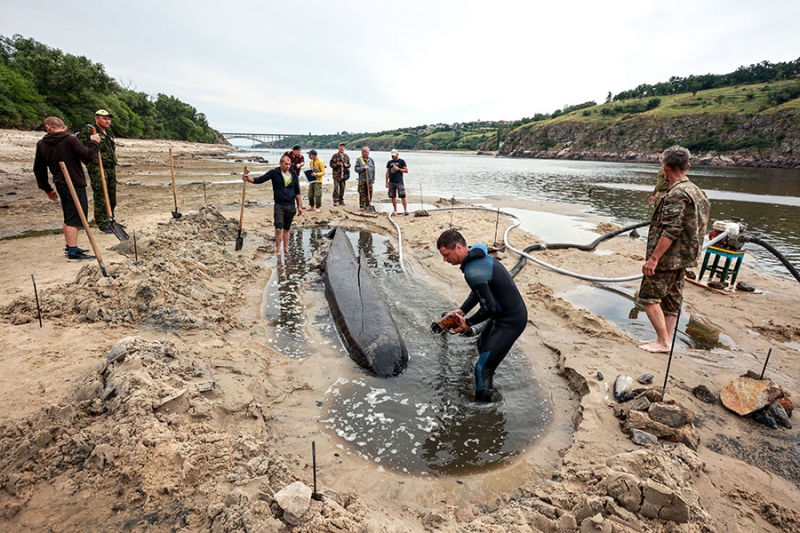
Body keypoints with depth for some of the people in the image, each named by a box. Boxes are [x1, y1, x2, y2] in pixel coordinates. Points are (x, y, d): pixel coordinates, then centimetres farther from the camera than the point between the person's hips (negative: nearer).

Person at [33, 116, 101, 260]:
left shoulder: (42, 145, 8)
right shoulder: (70, 140, -13)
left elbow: (38, 169, 13)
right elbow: (88, 156, -20)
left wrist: (47, 189, 23)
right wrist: (94, 143, -2)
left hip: (61, 185, 7)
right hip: (75, 185, -7)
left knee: (68, 218, 20)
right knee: (74, 219, -5)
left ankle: (70, 247, 30)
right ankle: (73, 252, -5)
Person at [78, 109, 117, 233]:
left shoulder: (109, 132, 20)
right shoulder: (88, 130, -6)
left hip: (111, 168, 8)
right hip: (97, 168, -8)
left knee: (112, 197, 12)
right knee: (100, 197, -7)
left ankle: (110, 220, 23)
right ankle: (103, 224, -3)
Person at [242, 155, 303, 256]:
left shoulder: (293, 175, 6)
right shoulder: (274, 173, -2)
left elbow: (297, 192, 9)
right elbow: (260, 180, -8)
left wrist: (299, 206, 6)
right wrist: (249, 179, -27)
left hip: (291, 206, 3)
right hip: (279, 205, -3)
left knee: (286, 229, 12)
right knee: (278, 229, -7)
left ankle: (286, 249, 21)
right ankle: (278, 249, 4)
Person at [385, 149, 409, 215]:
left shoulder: (401, 161, 3)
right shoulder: (389, 162, 14)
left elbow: (406, 170, -1)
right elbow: (387, 173, 14)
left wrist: (398, 169, -11)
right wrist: (387, 182, 8)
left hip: (399, 182, -4)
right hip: (391, 182, 4)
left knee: (402, 196, -9)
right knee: (393, 197, 6)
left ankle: (405, 210, -5)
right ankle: (395, 211, 14)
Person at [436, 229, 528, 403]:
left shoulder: (473, 271, -30)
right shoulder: (478, 256, 1)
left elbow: (488, 308, -27)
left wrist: (468, 323, -11)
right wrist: (462, 310, 3)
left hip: (511, 321, -11)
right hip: (508, 313, 11)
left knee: (483, 368, -8)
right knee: (483, 345, 33)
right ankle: (487, 388, 58)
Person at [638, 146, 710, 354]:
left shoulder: (676, 194, -19)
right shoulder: (696, 191, 13)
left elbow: (671, 231, -25)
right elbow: (694, 229, 18)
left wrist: (653, 258, -23)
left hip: (667, 258, -10)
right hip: (683, 258, 10)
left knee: (649, 297, -3)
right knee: (671, 299, 14)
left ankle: (663, 342, -1)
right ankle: (665, 340, 22)